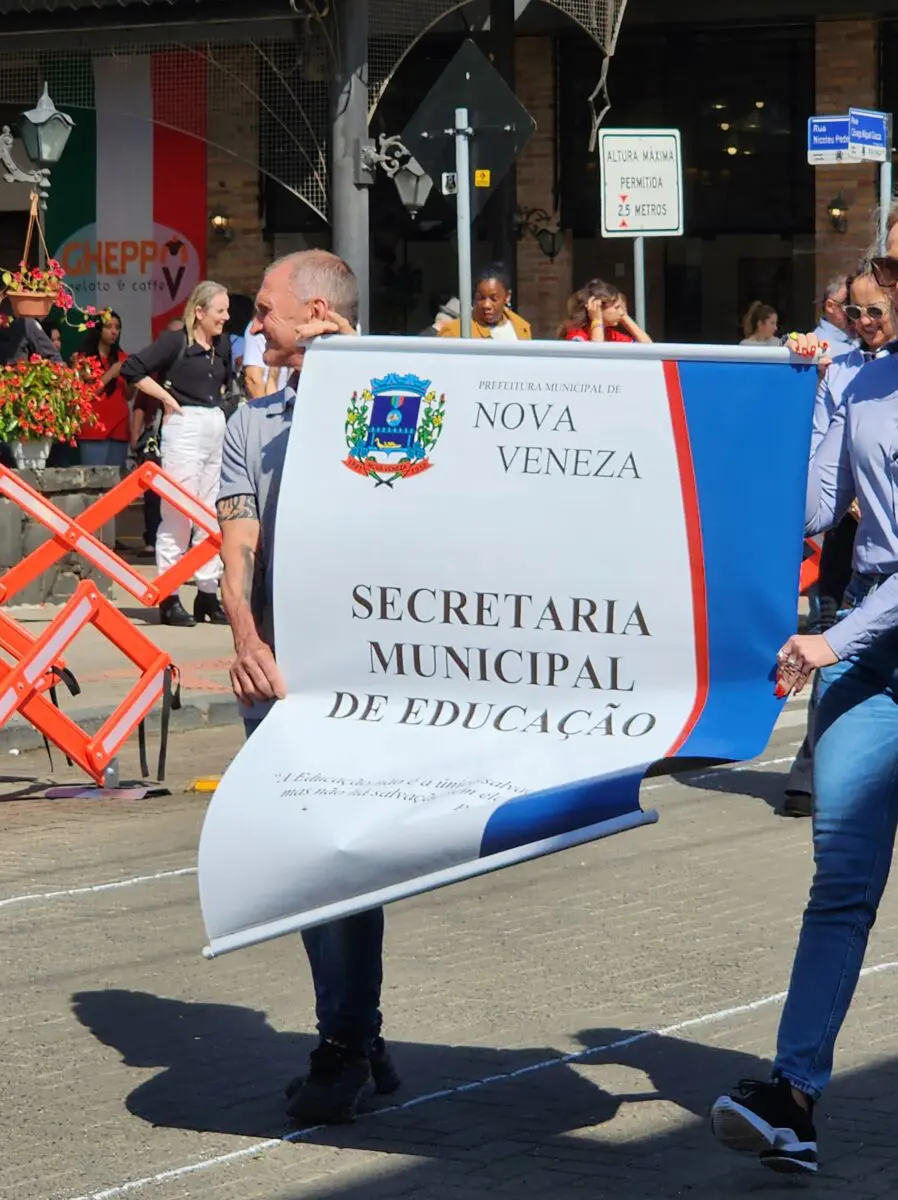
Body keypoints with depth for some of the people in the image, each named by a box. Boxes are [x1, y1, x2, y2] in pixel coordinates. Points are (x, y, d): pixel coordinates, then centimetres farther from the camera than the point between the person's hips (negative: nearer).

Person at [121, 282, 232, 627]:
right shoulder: (175, 341, -8)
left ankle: (208, 593, 15)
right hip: (185, 427, -7)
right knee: (178, 513, -6)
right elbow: (132, 369, -14)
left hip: (217, 427, 7)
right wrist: (168, 398, -10)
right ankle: (168, 597, -2)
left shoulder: (222, 345, 12)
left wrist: (217, 399, 15)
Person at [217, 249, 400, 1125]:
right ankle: (357, 1042, 16)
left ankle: (345, 1046, 2)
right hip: (277, 669, 5)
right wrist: (247, 640, -14)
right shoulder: (253, 424, 15)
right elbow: (240, 543, 4)